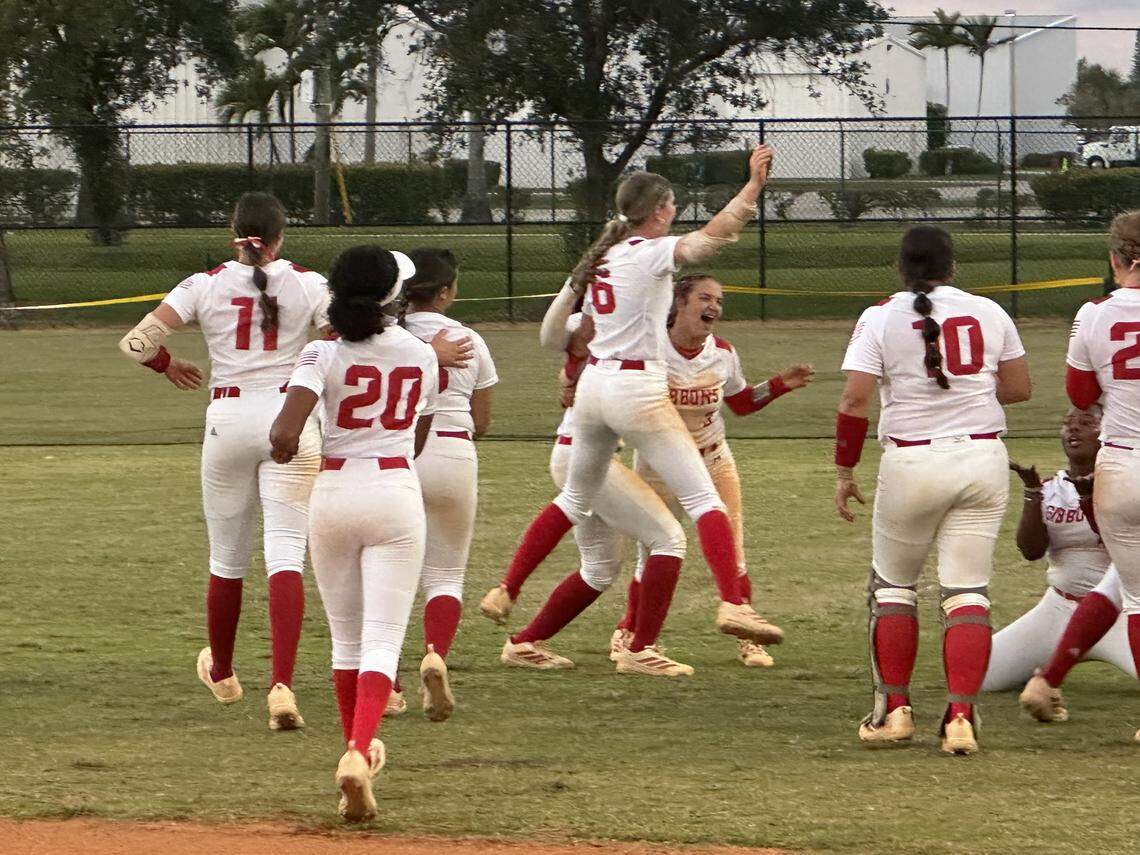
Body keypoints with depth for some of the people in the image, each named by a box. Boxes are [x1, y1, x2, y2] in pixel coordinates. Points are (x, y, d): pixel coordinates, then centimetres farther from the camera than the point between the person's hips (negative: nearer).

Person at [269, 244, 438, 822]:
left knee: (347, 639, 16)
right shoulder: (422, 356, 1)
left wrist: (283, 447, 1)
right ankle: (358, 753, -26)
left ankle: (358, 747, 25)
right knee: (382, 641, -6)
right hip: (397, 493, 0)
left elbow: (284, 436, -22)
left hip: (334, 493, 0)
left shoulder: (323, 357, -8)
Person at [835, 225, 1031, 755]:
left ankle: (894, 710, 15)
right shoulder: (989, 314, 5)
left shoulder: (881, 319, -4)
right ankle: (961, 716, -8)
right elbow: (1019, 387, 11)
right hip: (983, 458, 2)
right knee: (968, 591, 3)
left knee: (893, 585, 16)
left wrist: (844, 472, -1)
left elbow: (855, 400, -10)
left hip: (912, 463, -2)